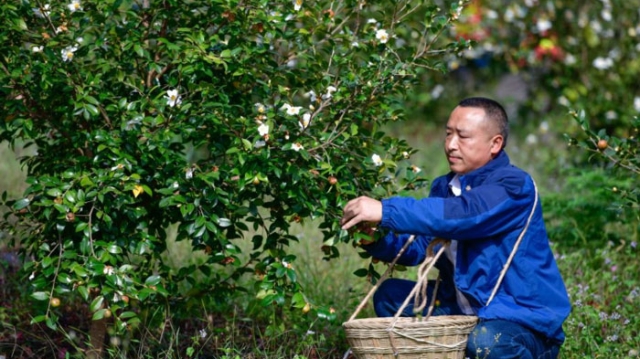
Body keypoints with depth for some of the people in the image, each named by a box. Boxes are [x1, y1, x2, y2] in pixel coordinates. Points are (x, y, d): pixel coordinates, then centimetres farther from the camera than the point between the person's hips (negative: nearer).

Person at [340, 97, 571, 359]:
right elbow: (418, 245, 8)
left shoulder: (514, 187, -17)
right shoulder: (444, 187, 10)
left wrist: (385, 211, -35)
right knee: (391, 296, 1)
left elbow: (462, 214, -34)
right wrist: (377, 240, -13)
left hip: (523, 322, -8)